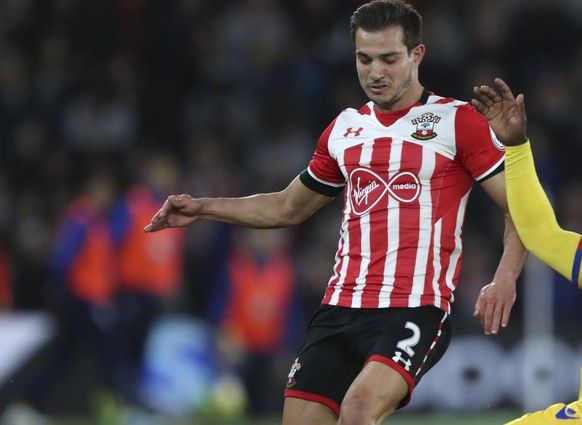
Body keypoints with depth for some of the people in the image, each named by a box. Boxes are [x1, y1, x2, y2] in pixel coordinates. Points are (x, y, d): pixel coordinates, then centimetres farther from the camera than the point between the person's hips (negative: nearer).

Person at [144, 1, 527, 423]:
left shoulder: (457, 120, 0)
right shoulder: (345, 128, 16)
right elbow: (288, 207, 31)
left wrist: (505, 279, -18)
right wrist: (202, 209, 22)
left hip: (416, 309, -6)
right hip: (341, 308, 6)